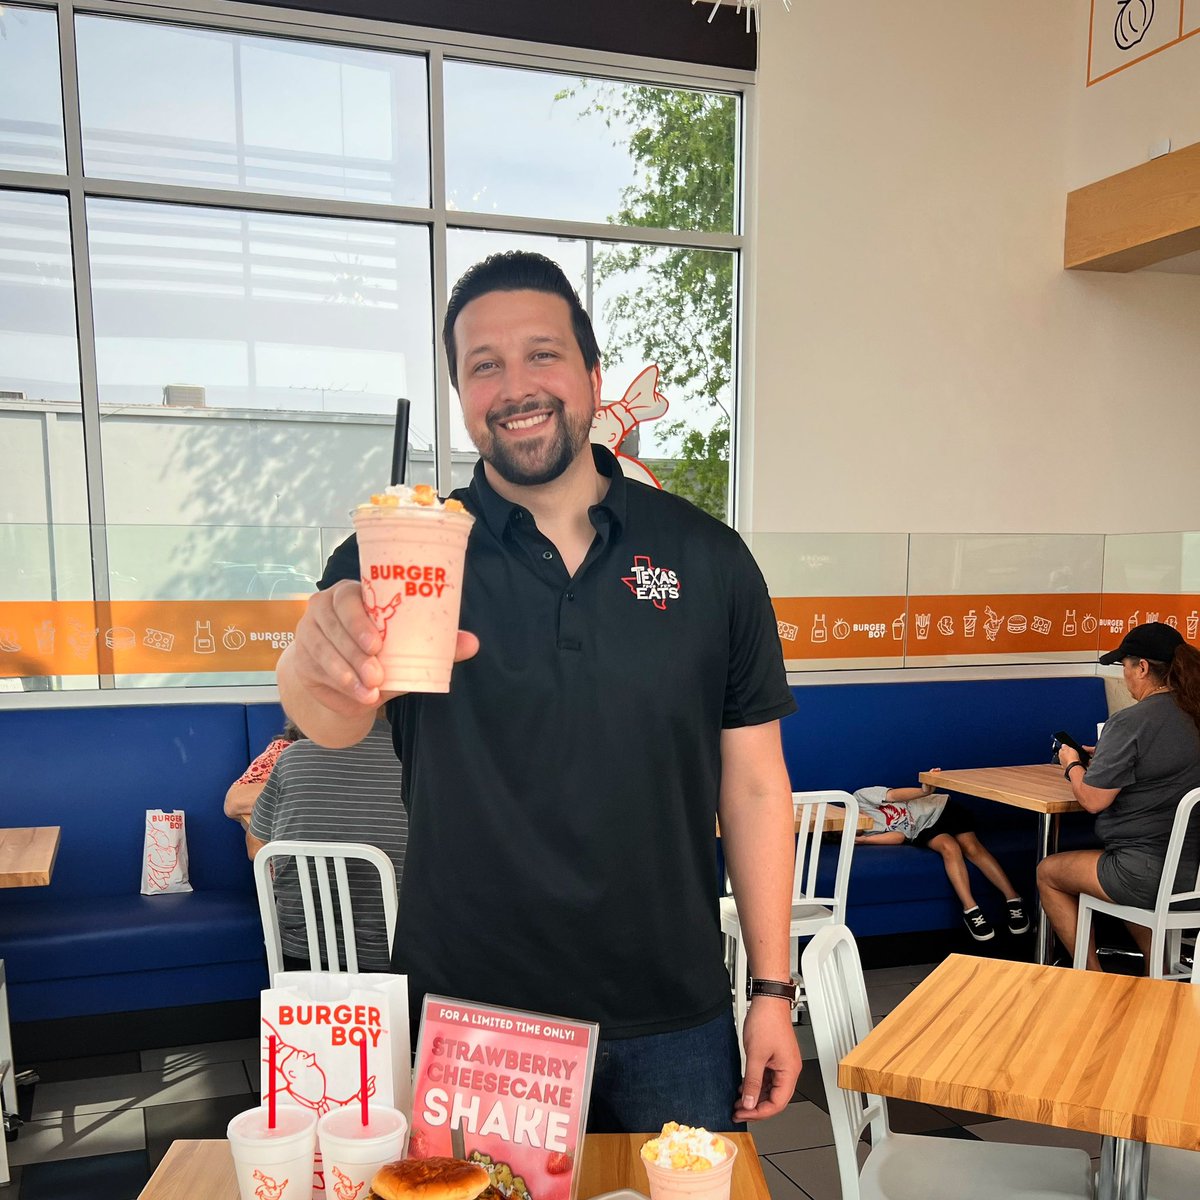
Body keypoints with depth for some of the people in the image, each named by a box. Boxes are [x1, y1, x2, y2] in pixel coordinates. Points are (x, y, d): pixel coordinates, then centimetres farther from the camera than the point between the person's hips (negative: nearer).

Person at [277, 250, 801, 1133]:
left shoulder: (707, 558, -4)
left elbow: (752, 782, 0)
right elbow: (332, 722, -23)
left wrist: (773, 989, -1)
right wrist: (323, 665, -47)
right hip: (467, 1019, 0)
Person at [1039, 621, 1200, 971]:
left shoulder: (1129, 722, -20)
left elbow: (1092, 800, -16)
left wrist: (1072, 765, 2)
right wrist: (1104, 757, 18)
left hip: (1151, 874, -8)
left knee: (1048, 872, 15)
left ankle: (1092, 973, 21)